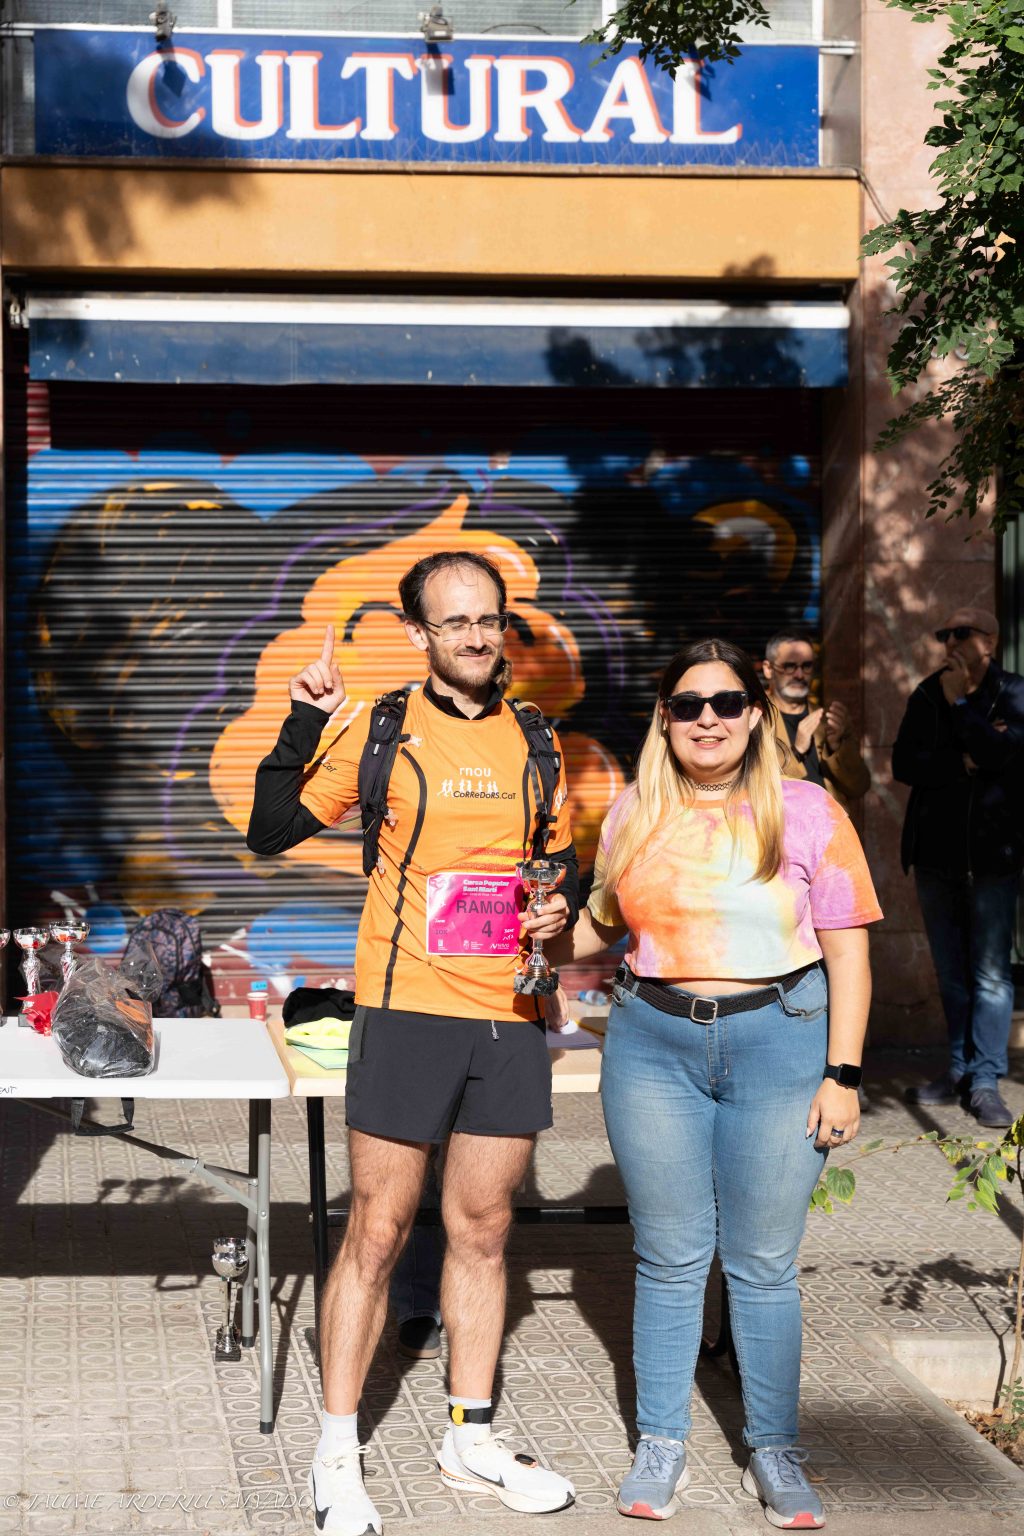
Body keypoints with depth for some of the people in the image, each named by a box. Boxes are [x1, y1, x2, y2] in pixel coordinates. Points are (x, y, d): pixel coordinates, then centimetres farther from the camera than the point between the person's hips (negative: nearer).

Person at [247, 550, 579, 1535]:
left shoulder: (531, 744, 11)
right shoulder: (379, 733, -2)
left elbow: (561, 857, 23)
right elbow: (271, 834, -3)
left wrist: (562, 906, 1)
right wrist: (304, 723, -16)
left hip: (511, 1018, 4)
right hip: (408, 1011, -4)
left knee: (482, 1231, 12)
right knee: (377, 1234, -1)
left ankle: (471, 1444, 25)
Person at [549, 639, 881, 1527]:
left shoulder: (807, 812, -3)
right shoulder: (636, 813, 6)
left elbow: (847, 953, -2)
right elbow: (607, 922, 20)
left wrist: (843, 1075, -7)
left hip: (778, 1043, -2)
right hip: (654, 1043, 2)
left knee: (763, 1264, 4)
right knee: (670, 1259, 7)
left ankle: (775, 1452, 18)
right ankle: (661, 1448, 20)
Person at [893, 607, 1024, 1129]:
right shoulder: (927, 696, 7)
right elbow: (904, 763, -3)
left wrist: (961, 702, -14)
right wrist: (963, 764, -14)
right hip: (936, 850, 4)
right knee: (951, 973, 10)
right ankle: (959, 1070, 18)